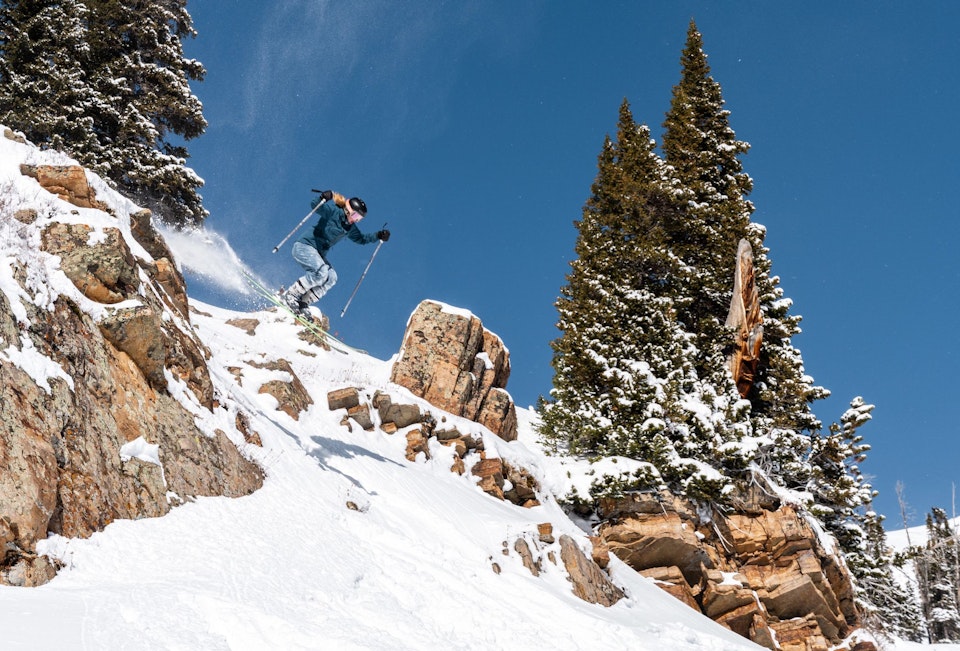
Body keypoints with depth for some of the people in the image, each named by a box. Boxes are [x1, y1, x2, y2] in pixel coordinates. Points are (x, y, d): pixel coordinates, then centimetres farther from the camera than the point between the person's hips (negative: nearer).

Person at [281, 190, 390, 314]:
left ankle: (303, 302, -10)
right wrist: (323, 198, -44)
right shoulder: (334, 212, -11)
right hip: (305, 246, -8)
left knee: (331, 278, -12)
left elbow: (361, 238, 27)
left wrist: (378, 236, 14)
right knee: (321, 272, -29)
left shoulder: (351, 228, 13)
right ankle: (289, 295, -19)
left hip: (318, 254, 8)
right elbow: (315, 206, -24)